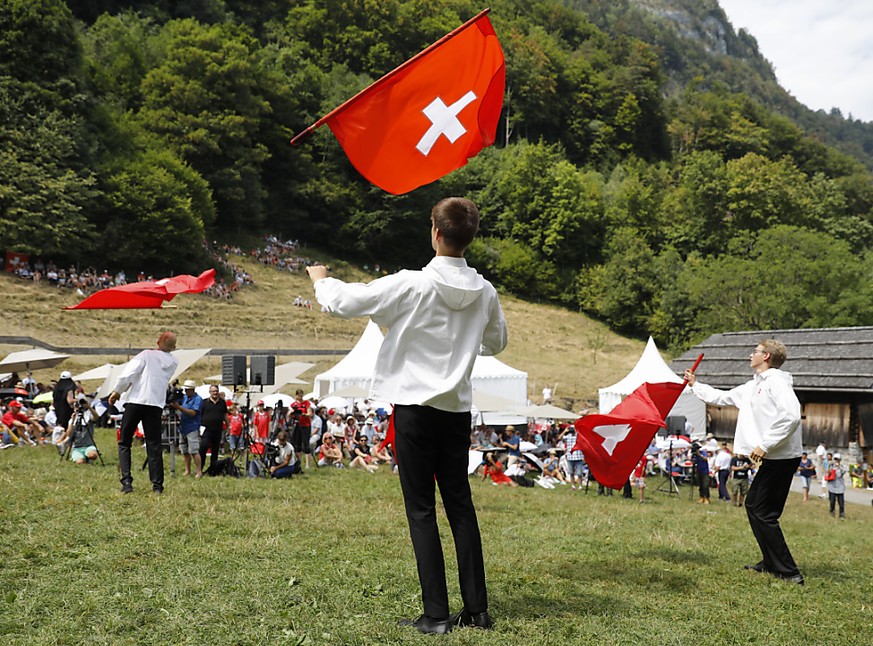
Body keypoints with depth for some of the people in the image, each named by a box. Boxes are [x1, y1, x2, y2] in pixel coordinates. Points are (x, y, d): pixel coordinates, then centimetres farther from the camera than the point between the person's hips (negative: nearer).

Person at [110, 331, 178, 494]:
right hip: (156, 405, 3)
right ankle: (157, 485, 1)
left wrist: (116, 391, 4)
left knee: (124, 443, 9)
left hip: (136, 401, -2)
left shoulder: (147, 355, -1)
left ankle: (126, 481, -4)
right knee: (154, 446, 7)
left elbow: (128, 374, -7)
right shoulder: (173, 363, 10)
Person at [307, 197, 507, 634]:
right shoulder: (485, 292, 1)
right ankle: (476, 609, 17)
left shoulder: (412, 285, -14)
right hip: (458, 408, 5)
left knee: (421, 509, 1)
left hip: (415, 405, -5)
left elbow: (343, 302, -9)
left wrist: (321, 278, 12)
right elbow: (496, 342, 18)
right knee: (460, 504, 13)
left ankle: (436, 614, 3)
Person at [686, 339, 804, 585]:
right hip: (774, 458, 10)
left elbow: (791, 416, -26)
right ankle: (771, 562, 27)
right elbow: (721, 398, 32)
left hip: (782, 457, -10)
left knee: (763, 513, -8)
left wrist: (764, 445, -24)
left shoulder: (776, 380, -12)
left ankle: (789, 572, -5)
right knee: (753, 504, 18)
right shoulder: (753, 386, 18)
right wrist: (695, 385, 38)